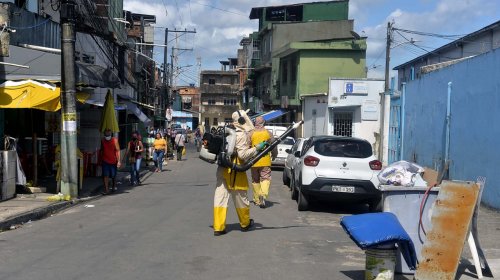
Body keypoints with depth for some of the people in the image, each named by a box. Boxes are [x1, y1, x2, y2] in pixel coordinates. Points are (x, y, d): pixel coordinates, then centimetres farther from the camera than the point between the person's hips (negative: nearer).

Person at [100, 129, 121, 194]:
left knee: (113, 176, 11)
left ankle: (114, 186, 38)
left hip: (113, 161, -2)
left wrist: (119, 161, -17)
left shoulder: (115, 140, -10)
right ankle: (106, 190, -7)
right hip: (105, 161, 2)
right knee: (105, 176, -7)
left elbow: (118, 151, -12)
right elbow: (101, 150, 13)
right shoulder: (102, 141, 1)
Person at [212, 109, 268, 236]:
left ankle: (218, 227, 1)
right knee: (241, 198, 11)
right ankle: (245, 224, 28)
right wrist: (257, 148, -16)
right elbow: (242, 154, -19)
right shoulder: (242, 135, -12)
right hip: (234, 171, -7)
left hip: (222, 169, 7)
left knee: (220, 197, 3)